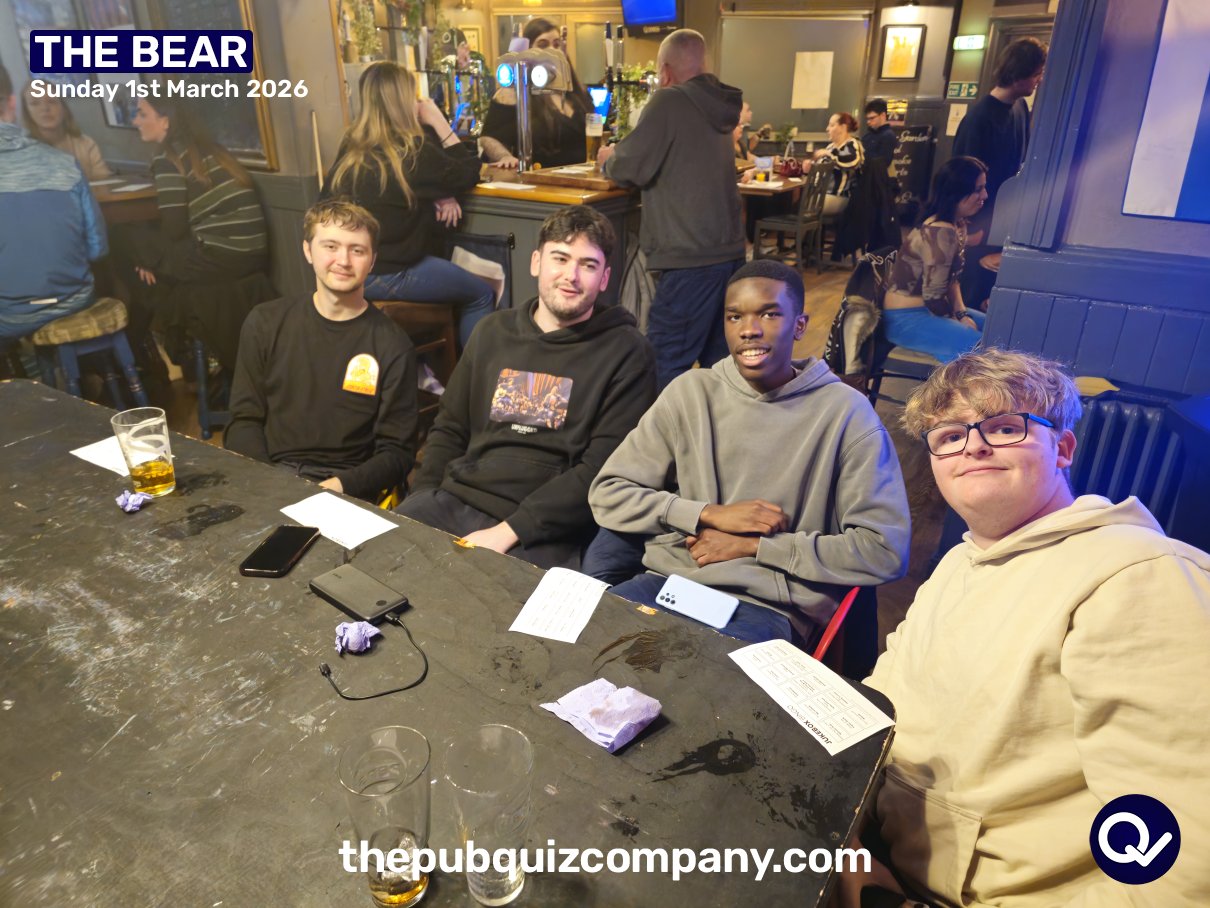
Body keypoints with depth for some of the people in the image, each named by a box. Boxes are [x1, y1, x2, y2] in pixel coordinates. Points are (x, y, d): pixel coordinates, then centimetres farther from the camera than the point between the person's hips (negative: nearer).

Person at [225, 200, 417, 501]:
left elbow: (397, 452, 0)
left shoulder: (393, 346, 1)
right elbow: (244, 420, 10)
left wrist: (338, 487, -16)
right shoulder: (265, 323, 10)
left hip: (346, 495, -1)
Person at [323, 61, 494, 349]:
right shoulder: (412, 150, -16)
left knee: (460, 282, 27)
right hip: (383, 276, -8)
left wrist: (439, 195, -1)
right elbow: (469, 174, -1)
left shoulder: (352, 146, 7)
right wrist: (439, 122, -2)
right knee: (481, 295, 9)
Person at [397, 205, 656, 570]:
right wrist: (421, 501, 2)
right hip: (454, 499, 5)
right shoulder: (493, 331, 16)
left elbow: (603, 469, -10)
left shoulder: (626, 353, -1)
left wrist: (507, 531, -16)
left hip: (542, 530, -5)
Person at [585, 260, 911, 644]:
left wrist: (751, 545, -9)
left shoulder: (845, 412, -2)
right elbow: (606, 493, 4)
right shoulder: (689, 391, 7)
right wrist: (711, 514, -9)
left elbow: (886, 549, -7)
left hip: (768, 606, -3)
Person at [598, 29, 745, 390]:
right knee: (719, 363, 14)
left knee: (666, 369, -4)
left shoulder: (669, 101, -7)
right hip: (730, 250, 9)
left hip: (692, 256, -8)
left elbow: (631, 167, -10)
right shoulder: (717, 105, 18)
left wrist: (608, 159, 11)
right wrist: (621, 154, 24)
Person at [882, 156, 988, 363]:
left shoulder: (958, 225, 6)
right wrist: (957, 321, -8)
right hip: (906, 318, -10)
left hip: (928, 308, 10)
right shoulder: (941, 233, -25)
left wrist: (961, 313, -2)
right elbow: (933, 297, -24)